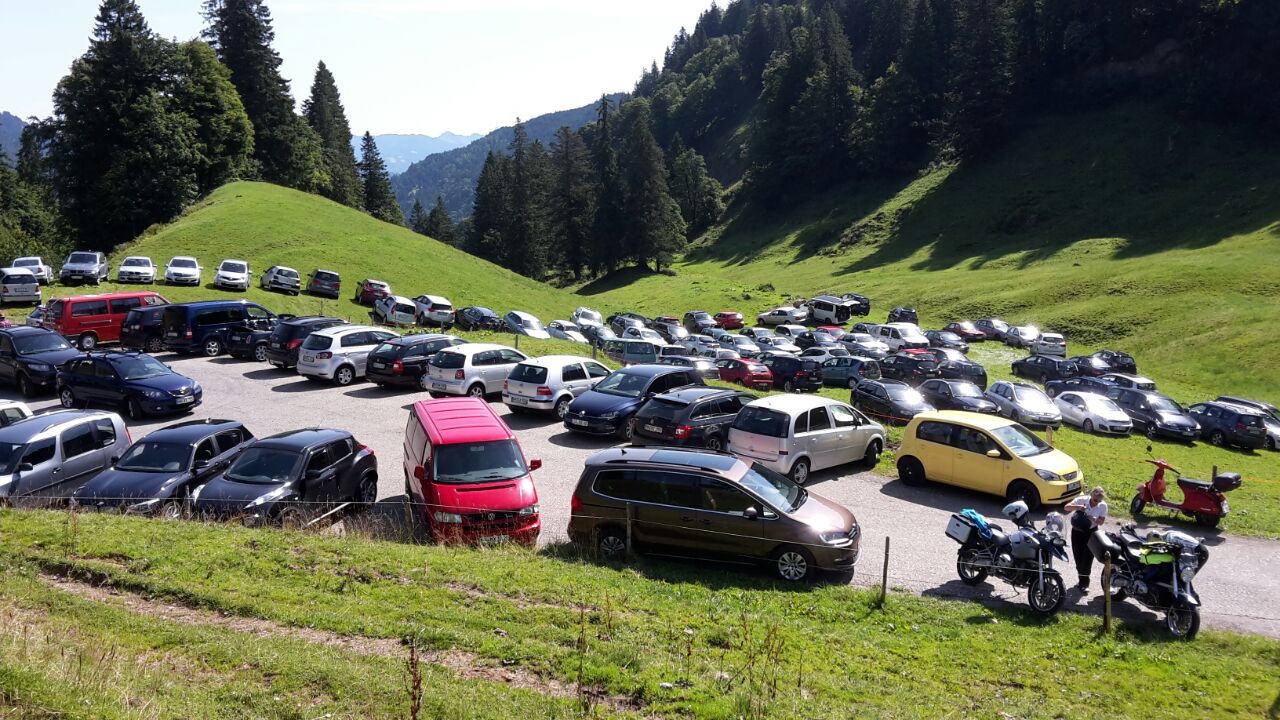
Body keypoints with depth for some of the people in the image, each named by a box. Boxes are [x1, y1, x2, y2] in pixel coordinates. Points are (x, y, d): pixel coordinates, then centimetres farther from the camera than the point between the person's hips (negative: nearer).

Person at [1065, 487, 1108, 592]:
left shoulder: (1103, 505, -13)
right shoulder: (1082, 500, -16)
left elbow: (1101, 522, -8)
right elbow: (1066, 507, -16)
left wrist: (1092, 519, -27)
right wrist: (1077, 507, -34)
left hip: (1091, 532, -1)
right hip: (1077, 531, 1)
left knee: (1087, 557, -3)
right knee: (1078, 556, 8)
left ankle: (1084, 583, 9)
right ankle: (1081, 579, 27)